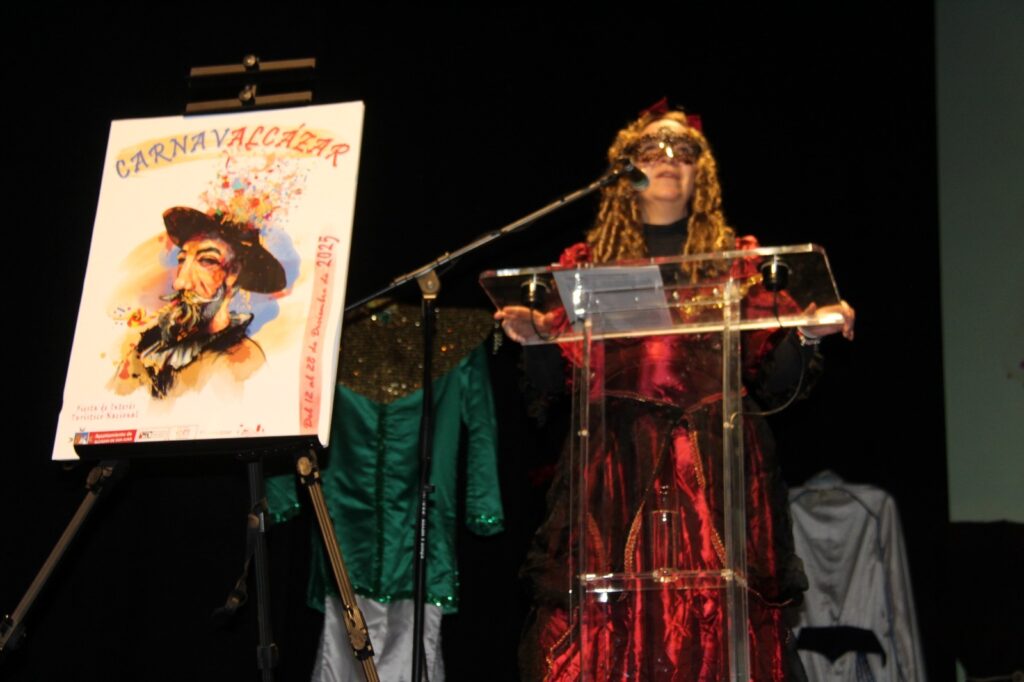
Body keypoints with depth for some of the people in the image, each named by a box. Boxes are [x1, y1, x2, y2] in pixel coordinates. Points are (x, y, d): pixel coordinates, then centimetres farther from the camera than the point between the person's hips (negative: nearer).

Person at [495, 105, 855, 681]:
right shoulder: (590, 264, 15)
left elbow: (769, 378, 9)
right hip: (617, 467, 0)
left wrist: (808, 336, -8)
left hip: (716, 469, 0)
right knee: (605, 628, -8)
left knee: (717, 623, -9)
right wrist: (537, 338, -9)